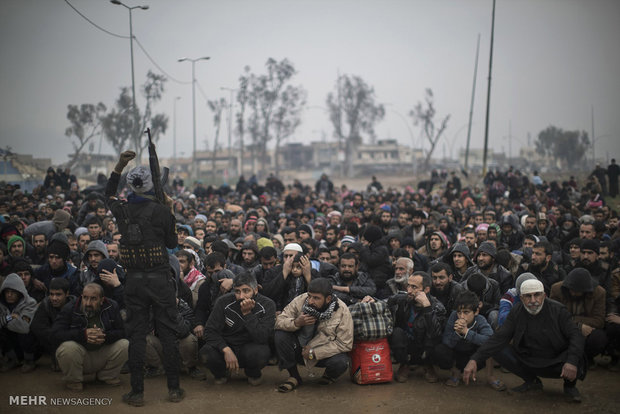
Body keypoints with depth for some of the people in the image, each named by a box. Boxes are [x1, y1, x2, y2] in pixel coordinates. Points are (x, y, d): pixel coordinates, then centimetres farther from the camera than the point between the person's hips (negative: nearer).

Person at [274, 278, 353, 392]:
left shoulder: (342, 311, -18)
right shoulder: (300, 300, -12)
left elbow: (344, 344, -18)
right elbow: (279, 320, -8)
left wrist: (314, 353, -21)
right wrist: (296, 323, -30)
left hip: (325, 353, -3)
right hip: (300, 348, 3)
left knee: (340, 362, -33)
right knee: (280, 336, -22)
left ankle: (329, 375, 8)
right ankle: (294, 377, -1)